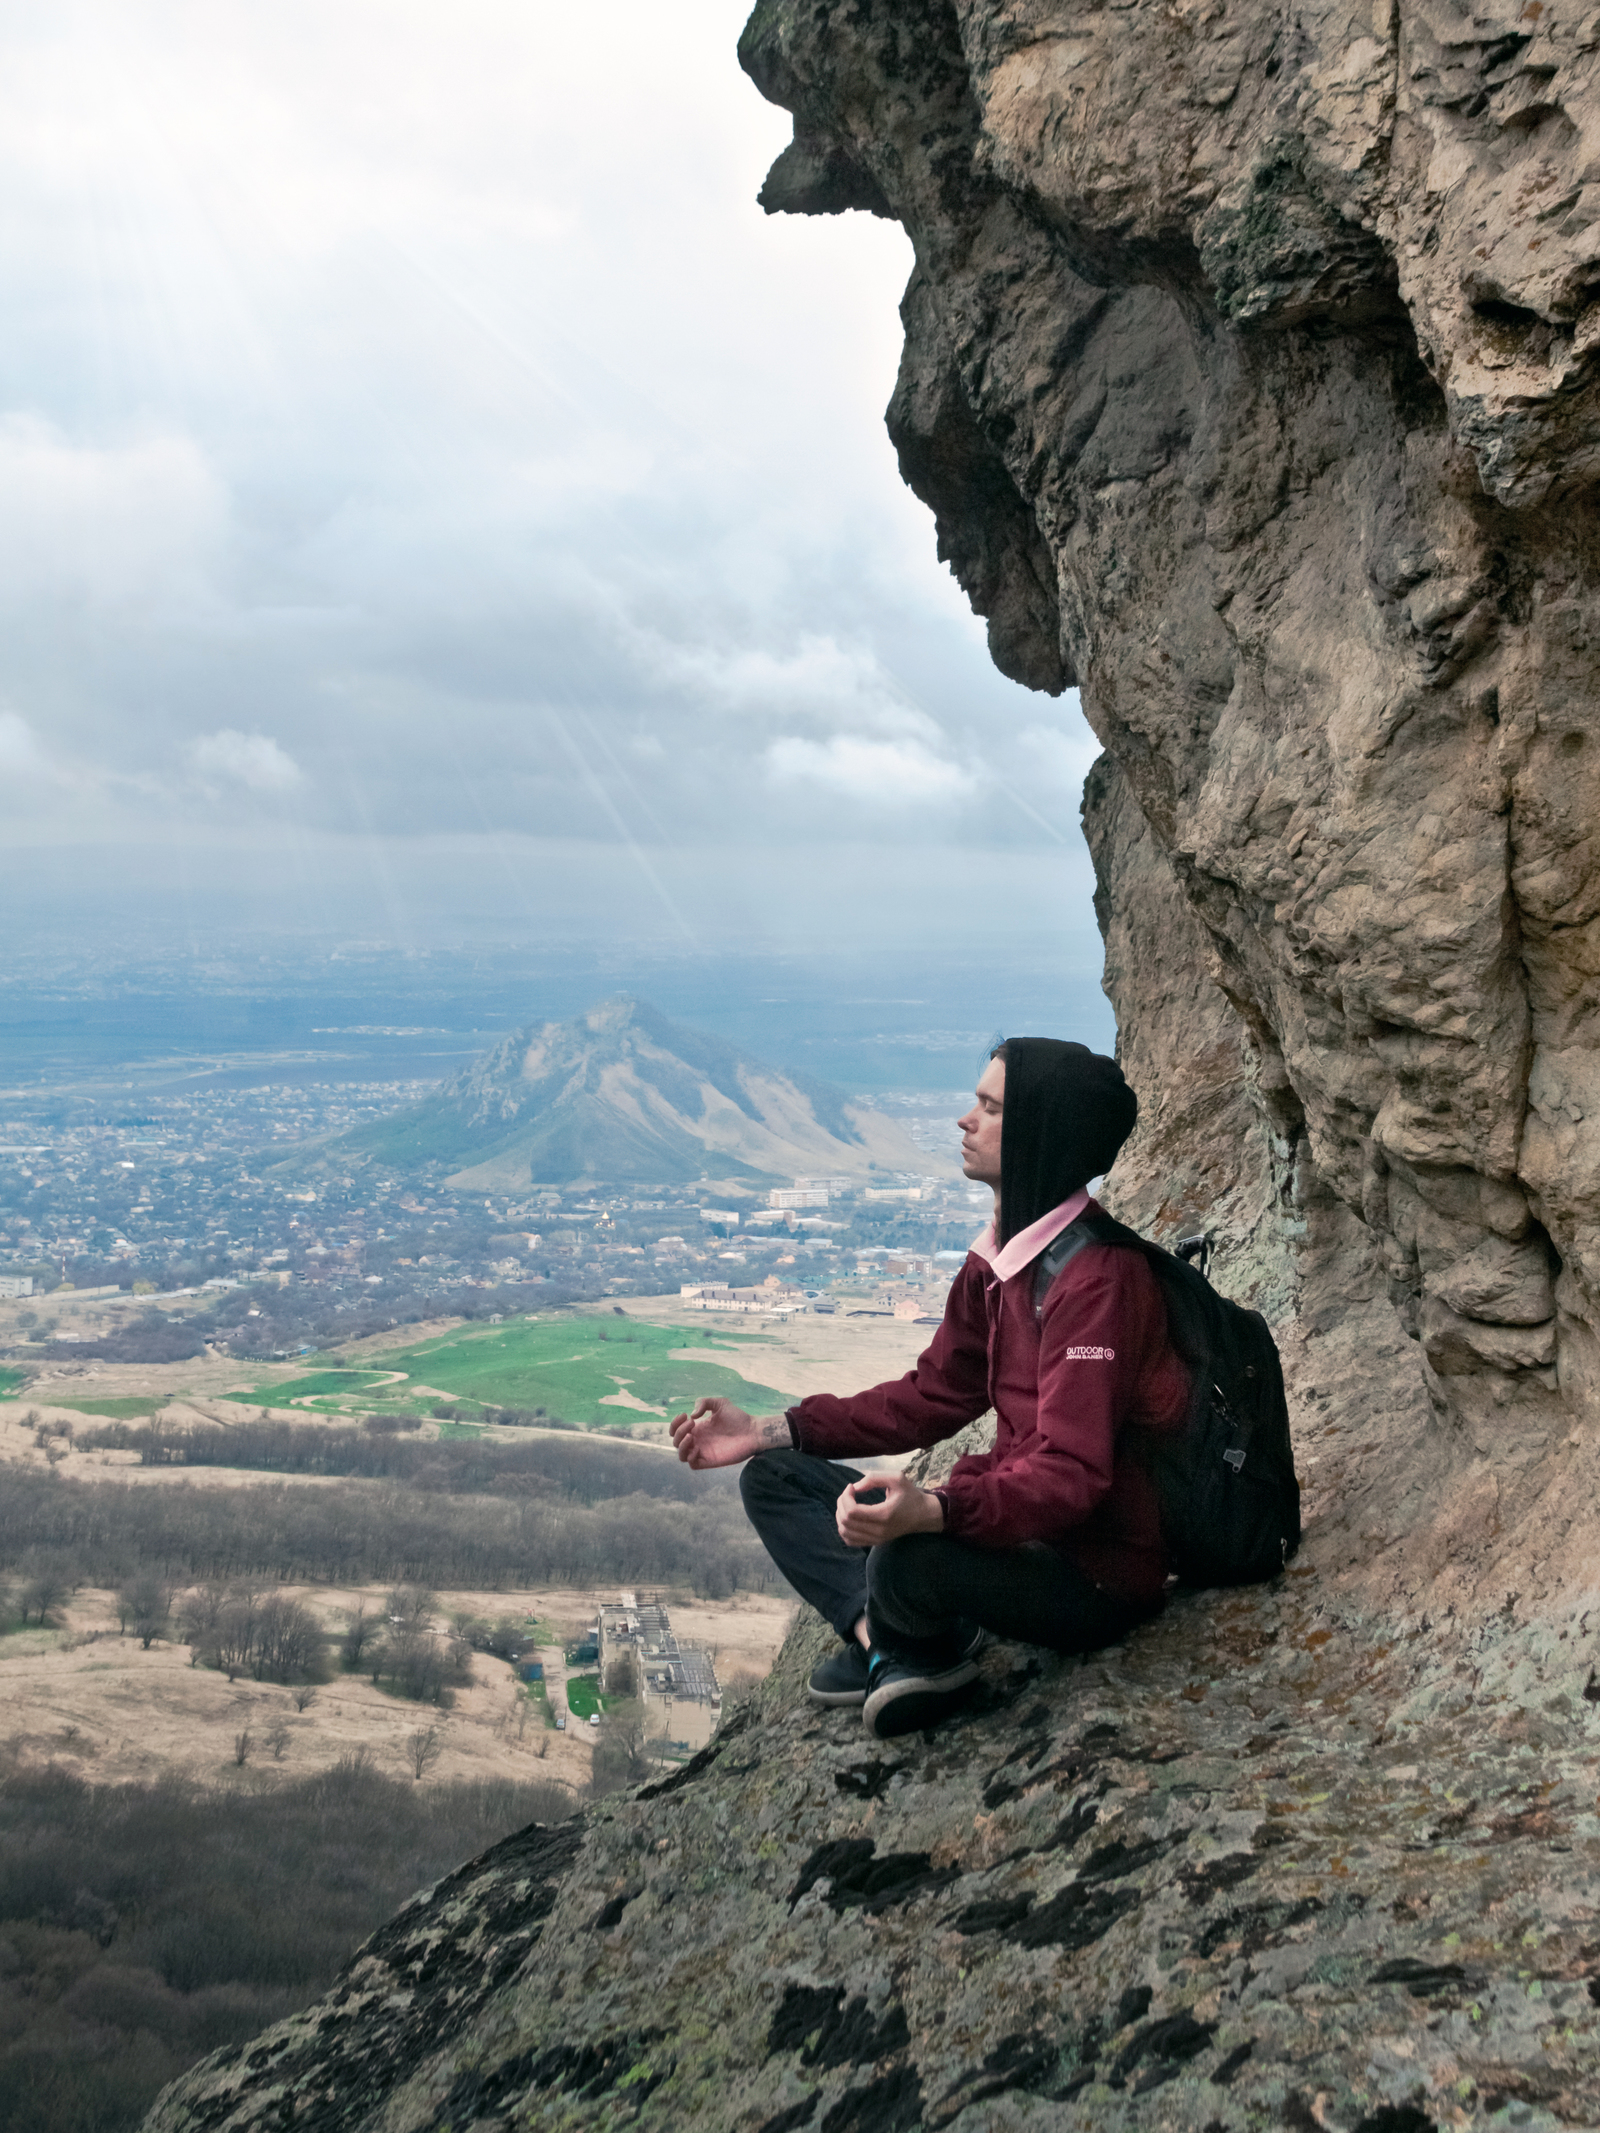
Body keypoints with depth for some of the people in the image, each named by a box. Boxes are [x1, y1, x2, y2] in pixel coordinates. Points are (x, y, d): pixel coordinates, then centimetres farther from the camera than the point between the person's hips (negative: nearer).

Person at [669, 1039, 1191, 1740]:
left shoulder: (1098, 1276, -23)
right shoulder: (998, 1259, 8)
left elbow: (1069, 1474, -31)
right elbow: (932, 1398, 14)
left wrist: (934, 1510, -49)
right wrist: (769, 1432, 9)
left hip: (1094, 1576, -9)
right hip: (1015, 1528, 9)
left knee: (909, 1558, -38)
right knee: (774, 1478, 9)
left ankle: (898, 1640, -1)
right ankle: (891, 1645, -13)